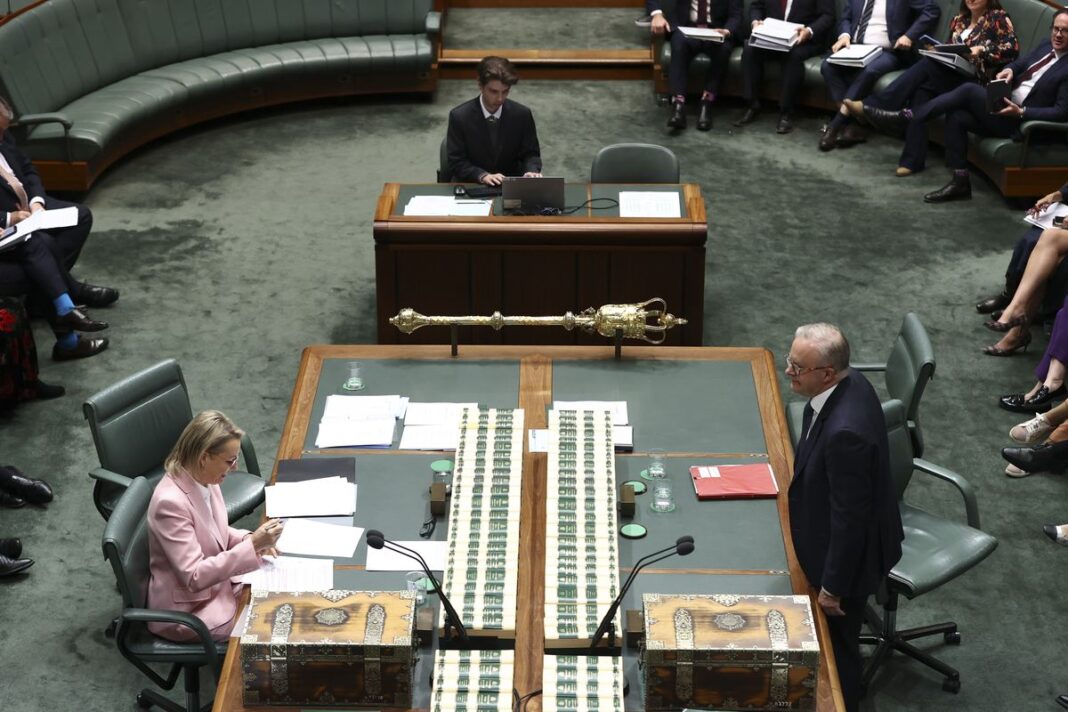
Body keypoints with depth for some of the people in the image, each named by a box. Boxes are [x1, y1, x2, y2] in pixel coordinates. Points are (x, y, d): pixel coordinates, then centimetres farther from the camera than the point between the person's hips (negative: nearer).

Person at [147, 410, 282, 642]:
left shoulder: (204, 480, -5)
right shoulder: (170, 502, -30)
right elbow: (194, 578, -28)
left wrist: (248, 539, -6)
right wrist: (251, 546, -30)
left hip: (218, 583, 8)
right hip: (188, 611, -8)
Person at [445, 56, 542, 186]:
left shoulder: (522, 115, -2)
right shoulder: (459, 116, -7)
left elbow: (530, 153, 6)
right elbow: (456, 163, -6)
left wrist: (532, 171, -16)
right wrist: (483, 176, -22)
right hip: (471, 187, -1)